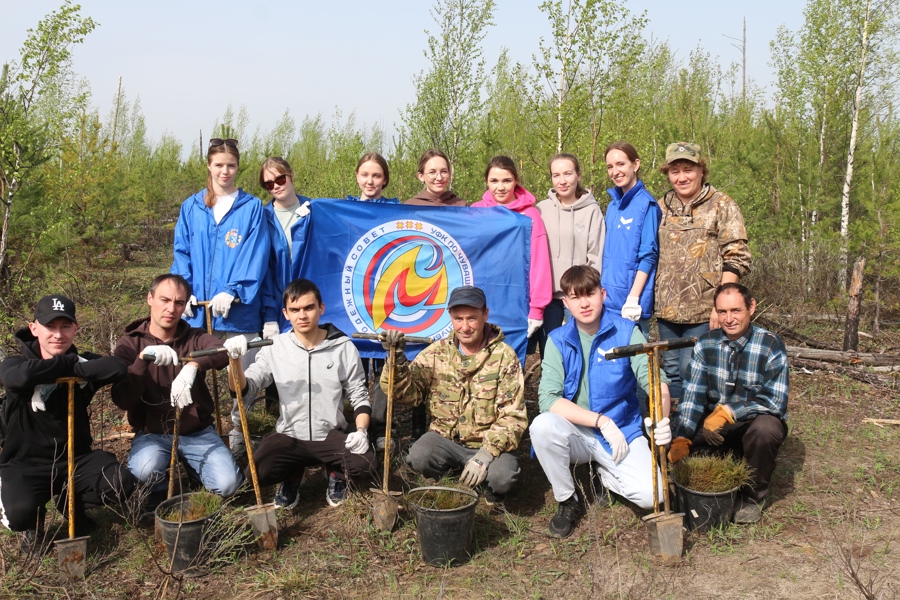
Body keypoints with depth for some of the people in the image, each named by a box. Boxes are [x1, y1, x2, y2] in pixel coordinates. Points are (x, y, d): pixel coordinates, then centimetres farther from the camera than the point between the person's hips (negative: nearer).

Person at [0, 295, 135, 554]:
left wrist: (71, 369, -25)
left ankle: (70, 502, 13)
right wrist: (69, 364, -24)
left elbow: (117, 368, -27)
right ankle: (32, 523, 11)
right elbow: (22, 376, -37)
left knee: (123, 484, -21)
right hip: (24, 464, -2)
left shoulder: (82, 360, -3)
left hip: (76, 458, 3)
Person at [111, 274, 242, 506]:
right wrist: (143, 357, -31)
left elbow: (223, 352, -26)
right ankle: (159, 488, 4)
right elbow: (122, 401, -16)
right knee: (144, 471, -34)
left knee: (228, 485, -18)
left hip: (197, 432, 2)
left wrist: (192, 366, -46)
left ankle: (189, 465, 15)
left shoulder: (195, 338, -1)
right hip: (152, 434, -1)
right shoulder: (129, 345, -4)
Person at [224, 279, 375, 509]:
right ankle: (292, 475, 12)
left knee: (365, 464, -28)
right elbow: (244, 390, -5)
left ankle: (335, 472, 11)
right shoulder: (275, 348, -3)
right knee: (256, 472, -26)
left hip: (331, 435, 0)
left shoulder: (343, 347, -5)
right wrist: (235, 361, -25)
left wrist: (361, 430, -16)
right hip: (288, 437, 1)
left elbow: (359, 396, 2)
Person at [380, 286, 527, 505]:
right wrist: (397, 360, -25)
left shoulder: (504, 356, -7)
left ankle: (493, 494, 8)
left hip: (489, 442, -1)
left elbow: (512, 416, -11)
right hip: (445, 439, 2)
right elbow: (409, 392, -7)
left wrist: (485, 455, -22)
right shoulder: (436, 353, 0)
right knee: (418, 458, -28)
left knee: (502, 477, -30)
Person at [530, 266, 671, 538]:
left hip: (622, 431, 0)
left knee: (651, 494, -24)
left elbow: (656, 382, -15)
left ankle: (607, 475, 13)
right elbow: (548, 398, -15)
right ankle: (567, 502, -6)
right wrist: (600, 421, -24)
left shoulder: (627, 332, -6)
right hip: (577, 433, 0)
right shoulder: (559, 340, -4)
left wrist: (661, 418, -37)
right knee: (542, 426, -33)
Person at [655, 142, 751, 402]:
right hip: (667, 310, 5)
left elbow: (736, 260, -8)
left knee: (691, 371, -6)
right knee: (671, 372, 11)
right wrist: (652, 297, 10)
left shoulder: (722, 206, -3)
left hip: (703, 312, -5)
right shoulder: (661, 207, 11)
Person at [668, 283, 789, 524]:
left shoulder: (770, 346, -15)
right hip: (713, 424, 4)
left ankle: (753, 496, -10)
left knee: (765, 429, -37)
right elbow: (693, 395, -12)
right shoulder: (705, 344, -5)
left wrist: (727, 411, -30)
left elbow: (775, 402, -22)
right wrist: (681, 439, -25)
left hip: (755, 422, -3)